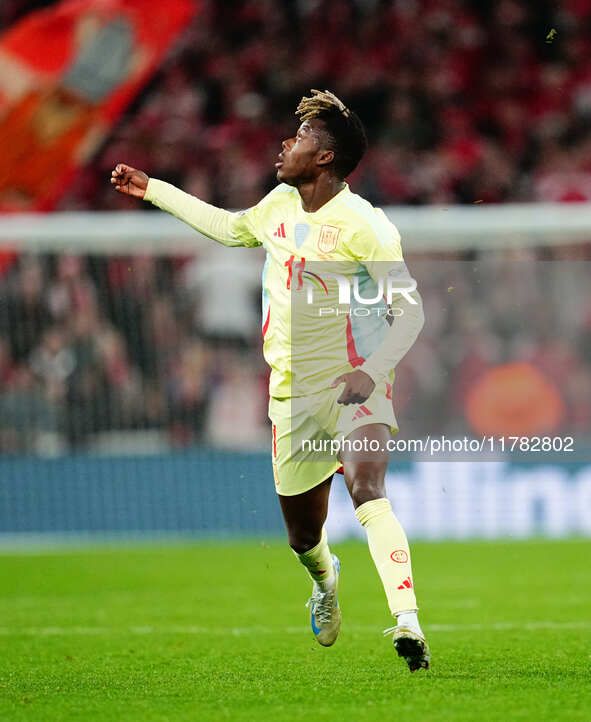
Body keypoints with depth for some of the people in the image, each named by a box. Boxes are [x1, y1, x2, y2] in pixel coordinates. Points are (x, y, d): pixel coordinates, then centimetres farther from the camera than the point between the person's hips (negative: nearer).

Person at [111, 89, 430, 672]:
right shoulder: (280, 203, 7)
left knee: (366, 491, -32)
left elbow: (410, 311, -13)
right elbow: (231, 228, 30)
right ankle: (325, 580, 48)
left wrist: (371, 371, -28)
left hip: (354, 388, -6)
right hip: (294, 392, 6)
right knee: (302, 535, 12)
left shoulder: (362, 224, -13)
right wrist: (151, 190, 33)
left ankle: (407, 621, -40)